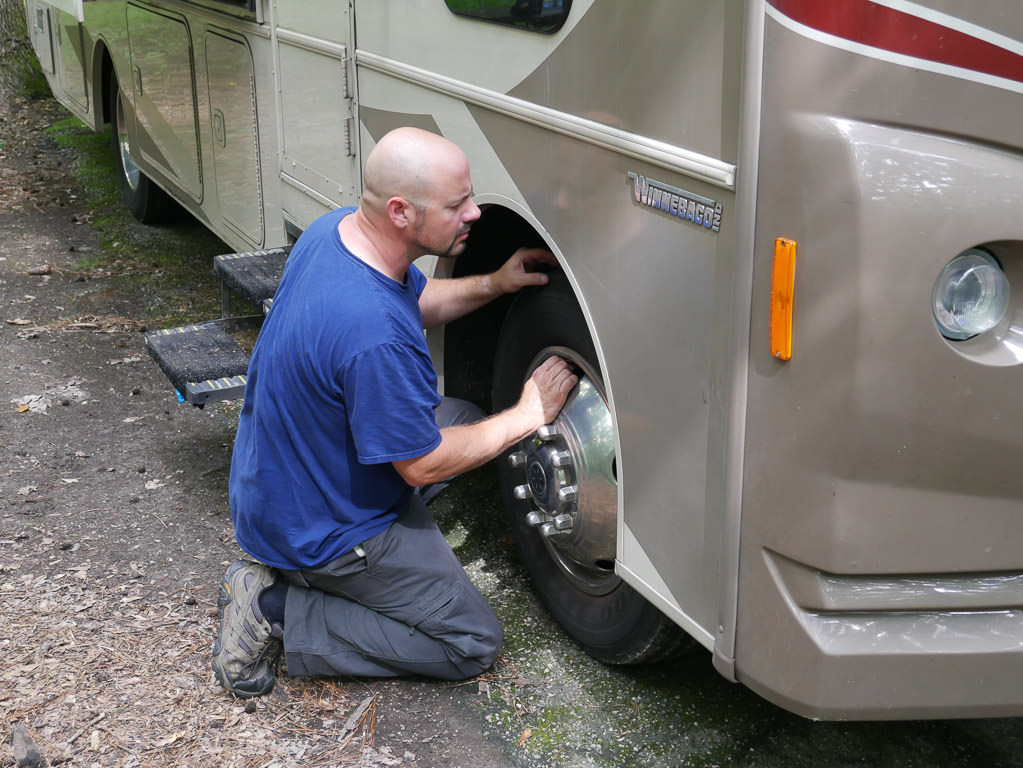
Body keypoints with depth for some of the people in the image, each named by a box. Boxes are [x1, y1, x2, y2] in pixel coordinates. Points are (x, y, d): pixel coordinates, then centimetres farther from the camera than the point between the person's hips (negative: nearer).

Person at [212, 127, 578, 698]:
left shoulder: (339, 228, -8)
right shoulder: (375, 338, -37)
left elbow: (414, 300, 14)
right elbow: (423, 465, -23)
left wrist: (494, 284, -2)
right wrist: (528, 415, -13)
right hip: (320, 530, -9)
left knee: (463, 417, 23)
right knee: (473, 643, 4)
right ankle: (277, 614, -1)